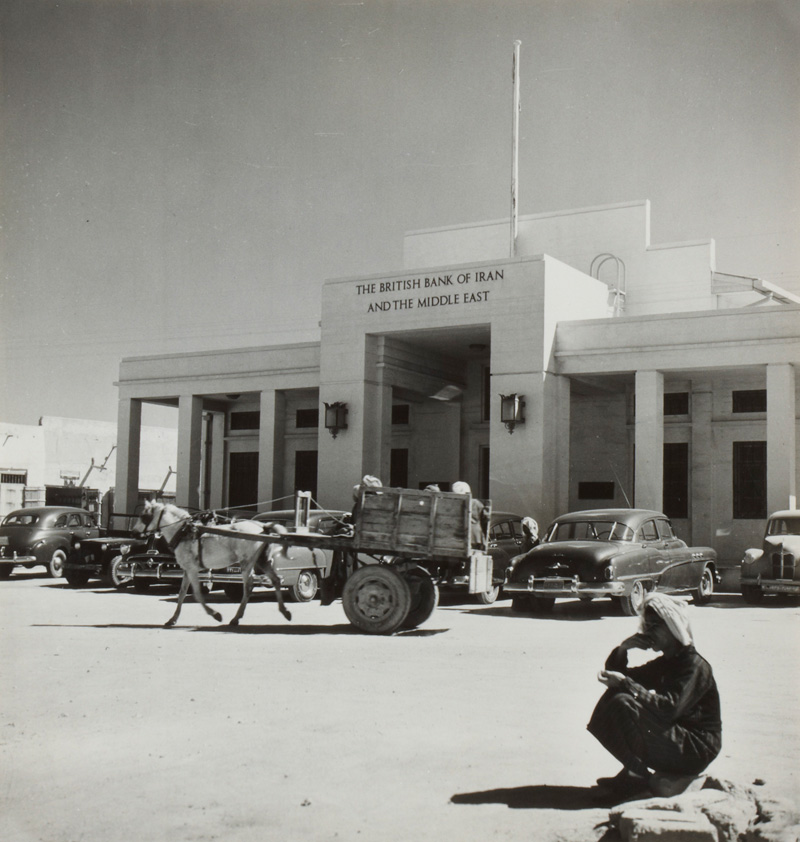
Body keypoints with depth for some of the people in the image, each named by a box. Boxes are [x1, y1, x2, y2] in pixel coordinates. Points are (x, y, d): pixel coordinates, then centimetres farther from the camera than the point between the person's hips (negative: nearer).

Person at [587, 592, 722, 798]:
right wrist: (623, 648, -2)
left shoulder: (695, 666, -14)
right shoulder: (664, 663, 13)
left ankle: (639, 778, -10)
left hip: (697, 749, -9)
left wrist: (624, 683, -28)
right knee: (615, 695, 0)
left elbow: (668, 708, -29)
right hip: (673, 742, 9)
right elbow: (617, 674, 17)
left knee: (622, 704, -24)